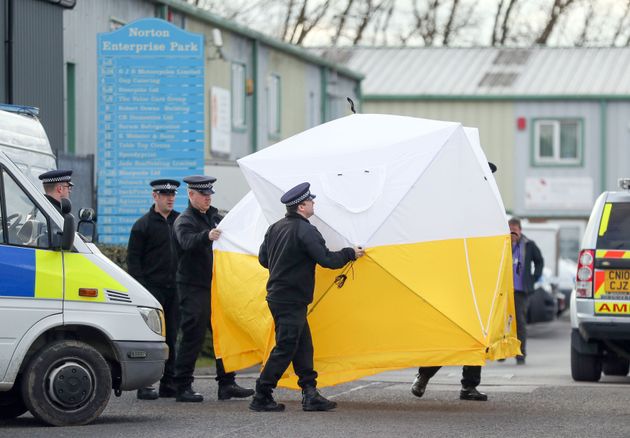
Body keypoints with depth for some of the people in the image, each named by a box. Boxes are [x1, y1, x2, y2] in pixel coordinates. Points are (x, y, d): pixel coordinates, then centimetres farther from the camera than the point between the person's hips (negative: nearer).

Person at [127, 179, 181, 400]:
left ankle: (168, 384, 13)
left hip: (173, 289, 5)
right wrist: (140, 287, -10)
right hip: (152, 288, -5)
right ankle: (144, 385, -4)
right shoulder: (143, 224, -1)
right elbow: (132, 257, -3)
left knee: (171, 336, 8)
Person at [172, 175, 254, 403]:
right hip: (193, 287, -8)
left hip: (214, 285, 8)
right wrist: (207, 236, -50)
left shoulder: (213, 216, 15)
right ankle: (182, 387, -3)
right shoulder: (185, 220, -10)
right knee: (193, 335, -8)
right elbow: (187, 241, -33)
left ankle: (227, 384, 14)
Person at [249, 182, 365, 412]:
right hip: (292, 300, -9)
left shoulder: (275, 228, 10)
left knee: (303, 346, 10)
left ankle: (310, 394, 9)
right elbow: (327, 259, -18)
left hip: (277, 296, 9)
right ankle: (261, 397, -2)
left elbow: (263, 259, 18)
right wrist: (351, 253, -2)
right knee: (285, 348, -5)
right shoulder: (305, 231, -16)